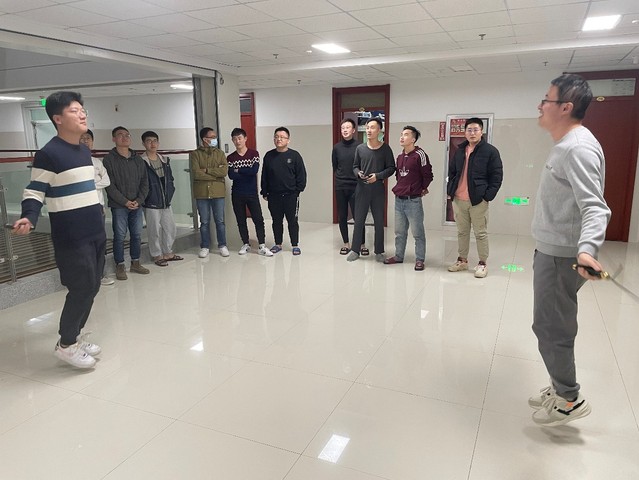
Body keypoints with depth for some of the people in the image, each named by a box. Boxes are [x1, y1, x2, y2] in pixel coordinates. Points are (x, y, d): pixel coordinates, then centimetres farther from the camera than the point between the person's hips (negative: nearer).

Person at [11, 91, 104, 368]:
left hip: (96, 233, 8)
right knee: (81, 288, -5)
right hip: (71, 237, -8)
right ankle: (66, 344, 14)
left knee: (92, 288, 11)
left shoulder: (85, 151, 12)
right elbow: (34, 192, -11)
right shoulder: (48, 154, -12)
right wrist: (28, 219, -29)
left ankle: (76, 336, 27)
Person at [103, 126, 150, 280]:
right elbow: (109, 185, -9)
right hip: (119, 206, -4)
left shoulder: (138, 159, 10)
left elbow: (144, 182, 7)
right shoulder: (109, 159, -4)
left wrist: (138, 200, -6)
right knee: (119, 236, 0)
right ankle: (120, 266, 11)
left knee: (137, 235, 9)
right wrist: (125, 202, -14)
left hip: (137, 205, 4)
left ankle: (135, 263, 22)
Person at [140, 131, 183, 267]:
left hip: (166, 202, 6)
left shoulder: (164, 160, 11)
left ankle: (168, 253, 26)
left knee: (171, 228, 11)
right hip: (151, 204, -6)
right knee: (155, 230, 2)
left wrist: (170, 194, 6)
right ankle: (157, 255, 16)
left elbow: (170, 179, 16)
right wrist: (146, 199, -12)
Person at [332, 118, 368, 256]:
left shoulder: (360, 146, -5)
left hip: (356, 186, -3)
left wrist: (359, 176, -4)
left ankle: (361, 244, 9)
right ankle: (346, 243, 20)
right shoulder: (337, 147, 5)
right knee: (342, 217, 8)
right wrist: (340, 178, 11)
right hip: (340, 187, 4)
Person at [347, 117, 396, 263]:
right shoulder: (360, 148, 5)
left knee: (379, 221, 6)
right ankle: (355, 250, 16)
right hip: (362, 189, 2)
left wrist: (378, 176, -14)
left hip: (378, 189, -1)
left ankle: (379, 252, 18)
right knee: (358, 220, 5)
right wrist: (358, 173, -9)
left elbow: (391, 168, 0)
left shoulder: (385, 149, -2)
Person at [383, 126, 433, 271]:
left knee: (417, 232, 1)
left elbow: (428, 175, -8)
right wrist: (399, 188, 11)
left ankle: (419, 260, 10)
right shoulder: (400, 156, 11)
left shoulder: (419, 155, -11)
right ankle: (398, 256, 26)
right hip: (398, 200, 7)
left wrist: (422, 189, 3)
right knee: (399, 231, 15)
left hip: (413, 200, -7)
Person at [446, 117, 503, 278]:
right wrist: (450, 191, 10)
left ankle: (482, 264, 13)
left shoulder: (490, 151, -5)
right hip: (458, 199, 5)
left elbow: (497, 176, -6)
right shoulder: (460, 151, 12)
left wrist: (488, 196, -13)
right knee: (462, 232, 13)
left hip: (478, 200, -5)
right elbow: (452, 172, 21)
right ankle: (462, 260, 25)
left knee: (480, 233, 3)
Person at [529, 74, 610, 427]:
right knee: (553, 326, 18)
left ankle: (569, 399, 16)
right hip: (552, 250, 10)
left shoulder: (578, 148, -20)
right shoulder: (565, 145, 13)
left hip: (561, 256, -10)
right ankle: (560, 388, 32)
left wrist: (587, 249, -45)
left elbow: (594, 207, -29)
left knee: (550, 328, 0)